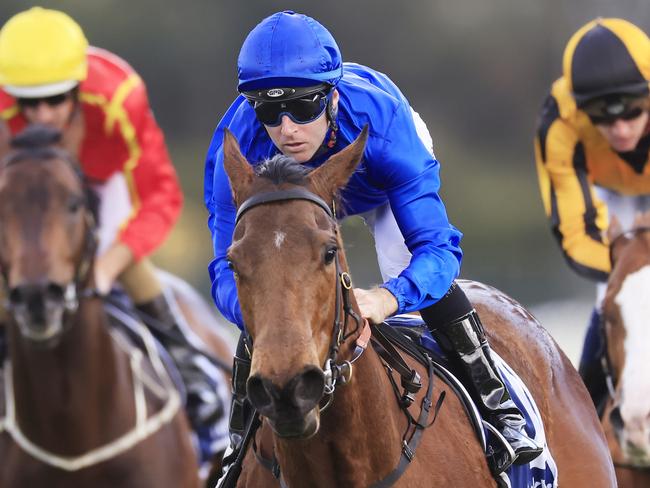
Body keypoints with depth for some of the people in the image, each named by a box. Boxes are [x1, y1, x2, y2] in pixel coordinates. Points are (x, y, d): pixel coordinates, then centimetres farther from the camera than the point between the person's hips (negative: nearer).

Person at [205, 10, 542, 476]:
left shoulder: (380, 120, -46)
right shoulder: (241, 153, -41)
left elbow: (437, 246, -48)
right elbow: (229, 268, -39)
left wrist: (386, 299, -70)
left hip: (382, 182, -1)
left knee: (423, 279, -22)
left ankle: (502, 414, -8)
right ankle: (241, 442, 13)